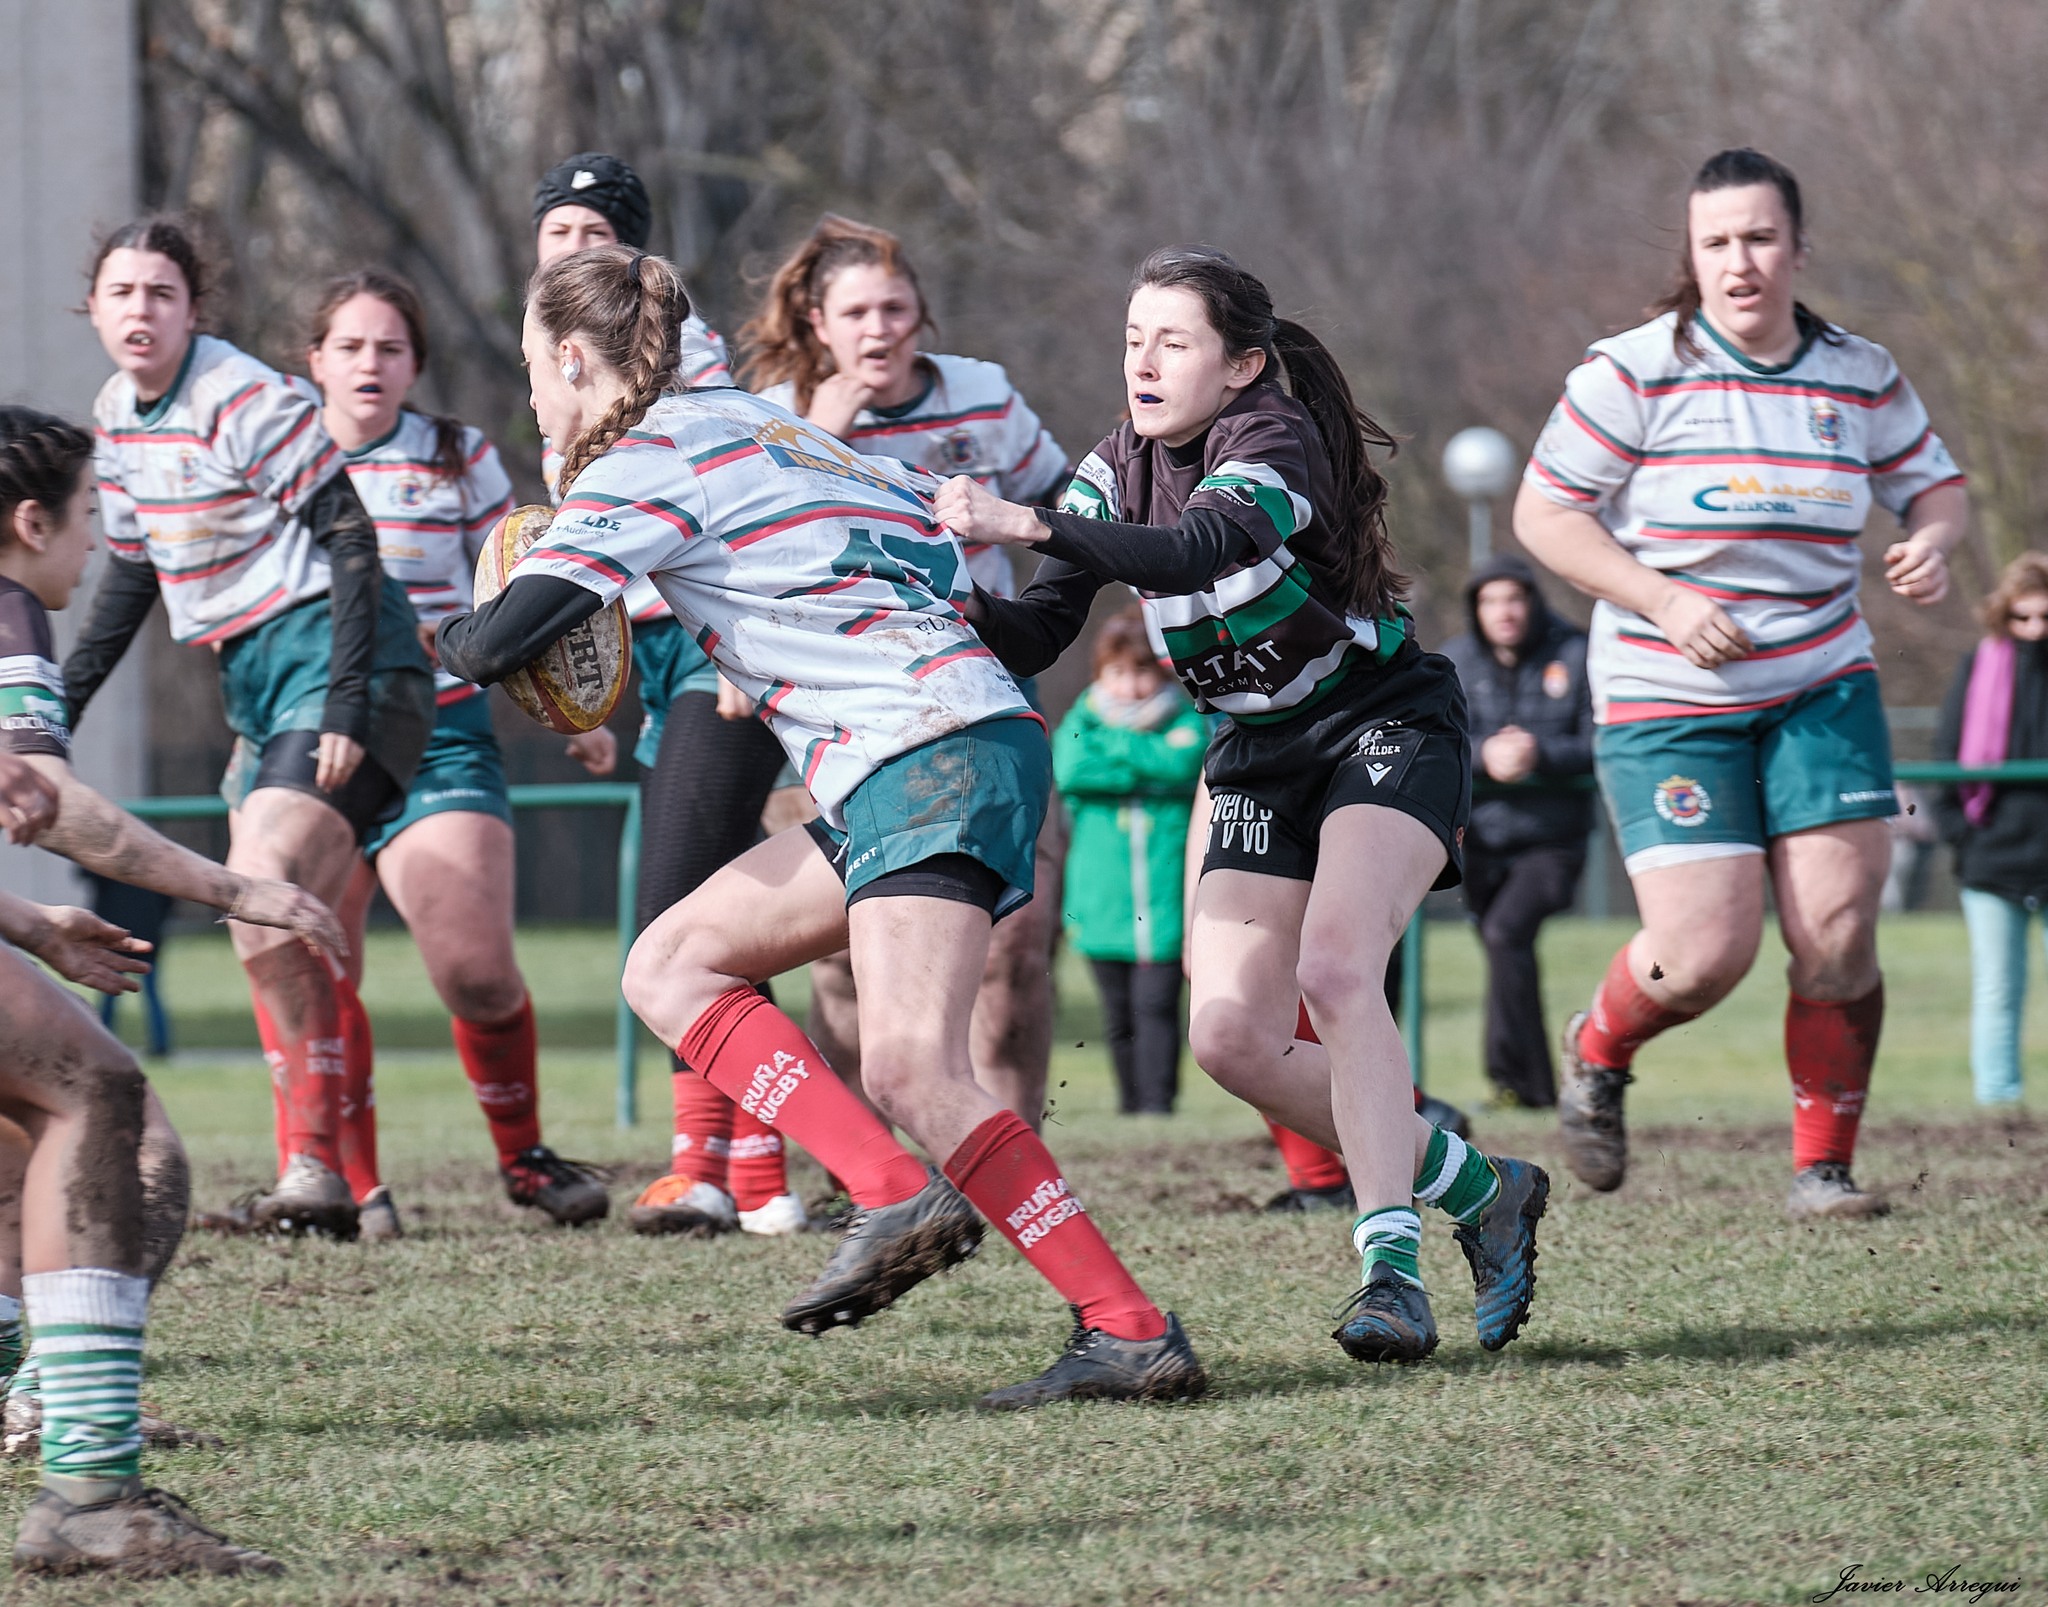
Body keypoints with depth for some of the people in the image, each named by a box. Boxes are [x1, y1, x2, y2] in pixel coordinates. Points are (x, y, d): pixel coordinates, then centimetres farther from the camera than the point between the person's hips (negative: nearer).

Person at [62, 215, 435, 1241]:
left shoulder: (250, 404, -16)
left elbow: (350, 544, -17)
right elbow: (130, 572, 23)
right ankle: (315, 1175, 16)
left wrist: (347, 707, -23)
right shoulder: (116, 417, 10)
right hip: (256, 683, 10)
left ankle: (317, 1171, -23)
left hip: (329, 655, -10)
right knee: (279, 935, 10)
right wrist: (57, 710, 23)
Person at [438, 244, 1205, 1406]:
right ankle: (894, 1195, -5)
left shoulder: (648, 460, -5)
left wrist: (450, 641, 14)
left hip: (934, 755, -10)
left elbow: (502, 642, -13)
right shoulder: (746, 427, 23)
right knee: (671, 966, 10)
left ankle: (1133, 1333, -24)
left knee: (909, 1065, -22)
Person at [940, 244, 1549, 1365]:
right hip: (1261, 764, 7)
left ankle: (1390, 1265, -32)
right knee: (1231, 1039, -7)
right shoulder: (1118, 470, 1)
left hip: (1386, 730, -7)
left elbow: (1192, 554, -40)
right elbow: (1035, 637, -5)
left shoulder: (1276, 439, -20)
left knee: (1334, 968, -30)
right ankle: (1480, 1193, 9)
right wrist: (963, 603, -27)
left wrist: (1032, 526, -52)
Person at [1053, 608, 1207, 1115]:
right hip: (1103, 902, 2)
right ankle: (1130, 1101, 18)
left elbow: (1181, 765, -15)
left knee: (1155, 1006, -8)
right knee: (1118, 1016, 8)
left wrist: (1115, 744, -9)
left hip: (1164, 903, -2)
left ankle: (1157, 1103, -6)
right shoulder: (1082, 722, 9)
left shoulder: (1184, 723, 5)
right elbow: (1070, 770, -11)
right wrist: (1143, 768, -11)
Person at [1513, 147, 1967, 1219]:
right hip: (1667, 701, -3)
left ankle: (1822, 1168, 7)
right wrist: (1664, 601, -18)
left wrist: (1931, 541, -8)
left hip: (1822, 688, 3)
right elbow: (1542, 513, -7)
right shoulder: (1635, 372, -10)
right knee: (1705, 957, -11)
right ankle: (1597, 1051, 22)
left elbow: (1935, 484, 16)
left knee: (1838, 938, -8)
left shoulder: (1860, 378, 2)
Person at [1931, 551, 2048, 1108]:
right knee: (1997, 994, 4)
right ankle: (1996, 1099, 6)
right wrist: (1959, 832, -1)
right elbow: (1947, 756, 9)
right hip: (1992, 861, 1)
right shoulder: (1978, 669, 7)